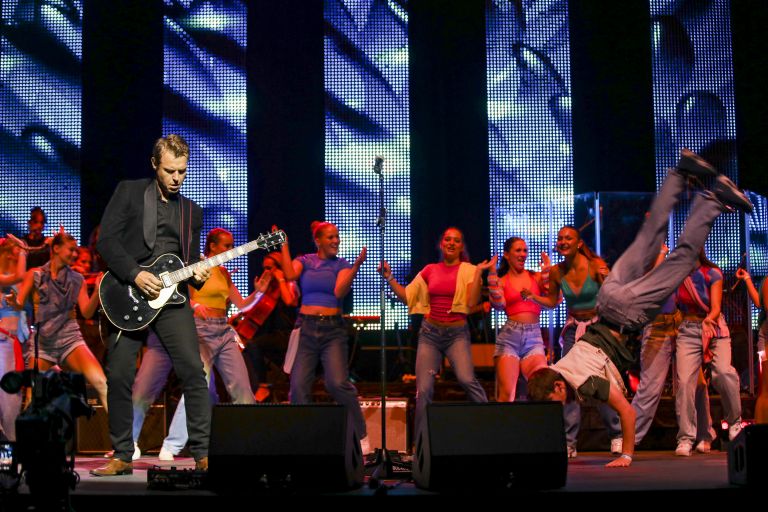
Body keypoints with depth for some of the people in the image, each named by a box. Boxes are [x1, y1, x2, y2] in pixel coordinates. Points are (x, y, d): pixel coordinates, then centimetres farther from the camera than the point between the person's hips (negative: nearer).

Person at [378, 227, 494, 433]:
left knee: (467, 379, -26)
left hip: (457, 333, -3)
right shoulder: (430, 270, 10)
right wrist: (389, 278, 3)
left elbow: (471, 302, -14)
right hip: (430, 332, 3)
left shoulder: (468, 270, 0)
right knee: (423, 389, -4)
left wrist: (479, 272, -18)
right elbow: (407, 296, 12)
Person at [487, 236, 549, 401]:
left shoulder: (536, 277, 13)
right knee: (507, 394, -11)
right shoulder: (501, 281, 9)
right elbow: (498, 304, -10)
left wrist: (546, 272, -5)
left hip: (534, 336, 2)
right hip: (509, 336, -1)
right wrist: (492, 274, -12)